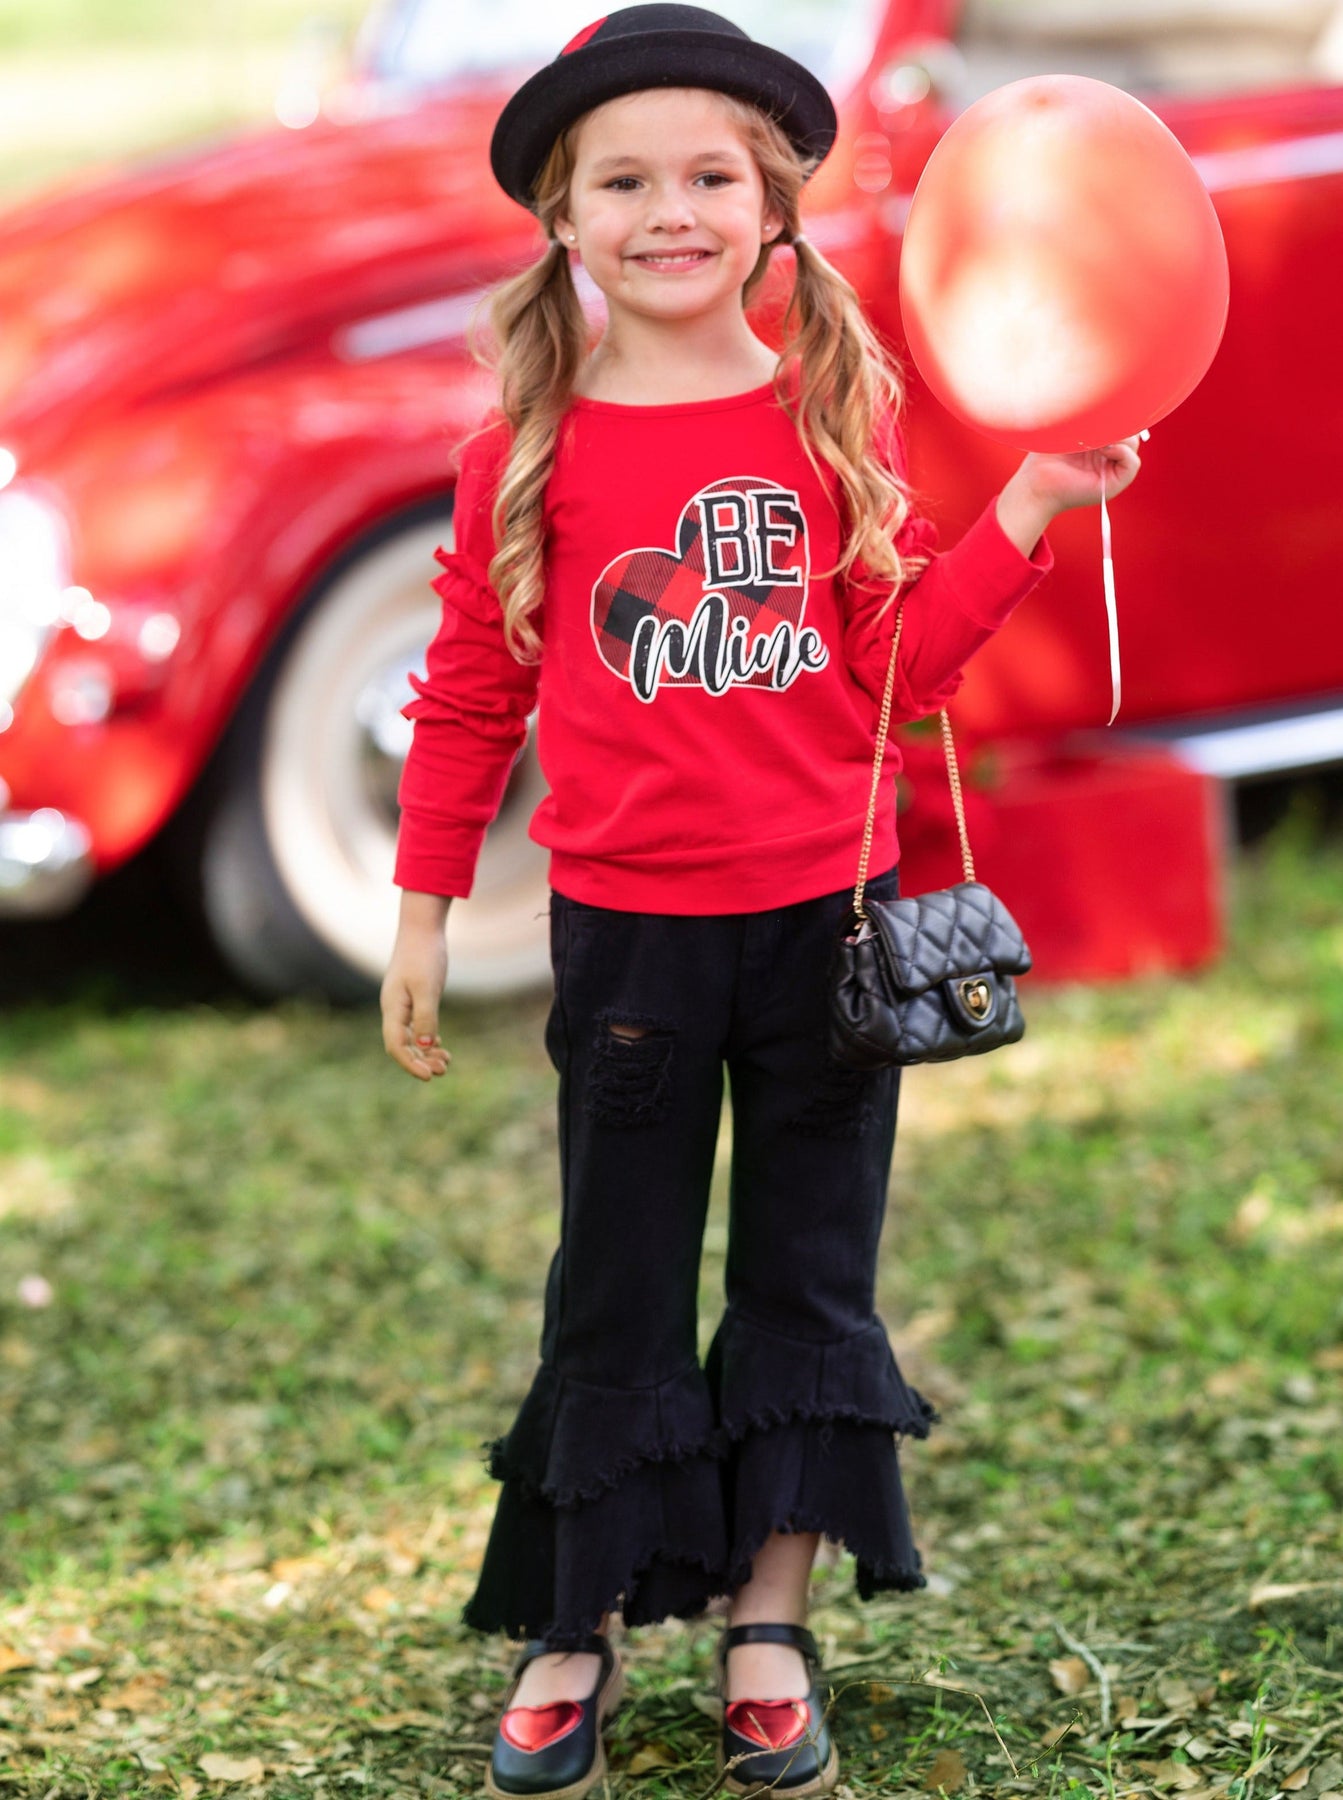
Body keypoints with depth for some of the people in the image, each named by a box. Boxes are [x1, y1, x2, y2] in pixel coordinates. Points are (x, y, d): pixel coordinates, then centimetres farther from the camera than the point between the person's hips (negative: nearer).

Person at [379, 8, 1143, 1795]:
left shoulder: (837, 413, 0)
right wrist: (423, 913, 4)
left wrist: (1029, 510, -9)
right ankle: (575, 1634, 19)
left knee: (809, 1273, 9)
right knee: (618, 1293, 8)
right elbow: (471, 693, 2)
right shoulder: (532, 445, -4)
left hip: (825, 915, 1)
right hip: (627, 928, -1)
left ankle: (769, 1621, 20)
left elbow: (900, 663, 1)